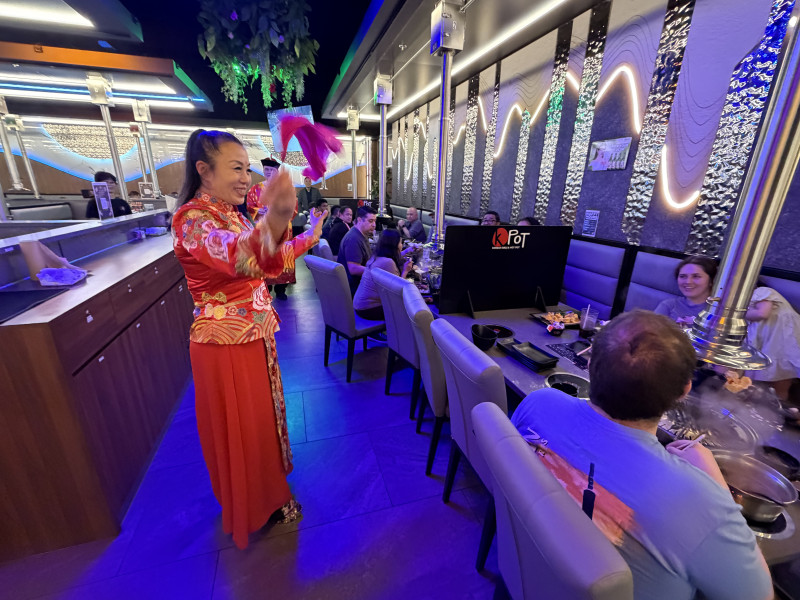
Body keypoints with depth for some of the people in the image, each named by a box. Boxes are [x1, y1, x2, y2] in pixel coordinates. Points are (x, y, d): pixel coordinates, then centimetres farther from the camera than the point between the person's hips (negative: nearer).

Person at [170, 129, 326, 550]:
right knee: (240, 428, 12)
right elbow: (239, 259, -45)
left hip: (255, 337, 9)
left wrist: (309, 238, 16)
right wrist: (274, 218, -64)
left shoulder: (232, 217, 8)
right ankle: (253, 509, 39)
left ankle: (266, 490, 51)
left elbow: (270, 258, 16)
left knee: (262, 415, 25)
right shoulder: (193, 218, -22)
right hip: (226, 344, -9)